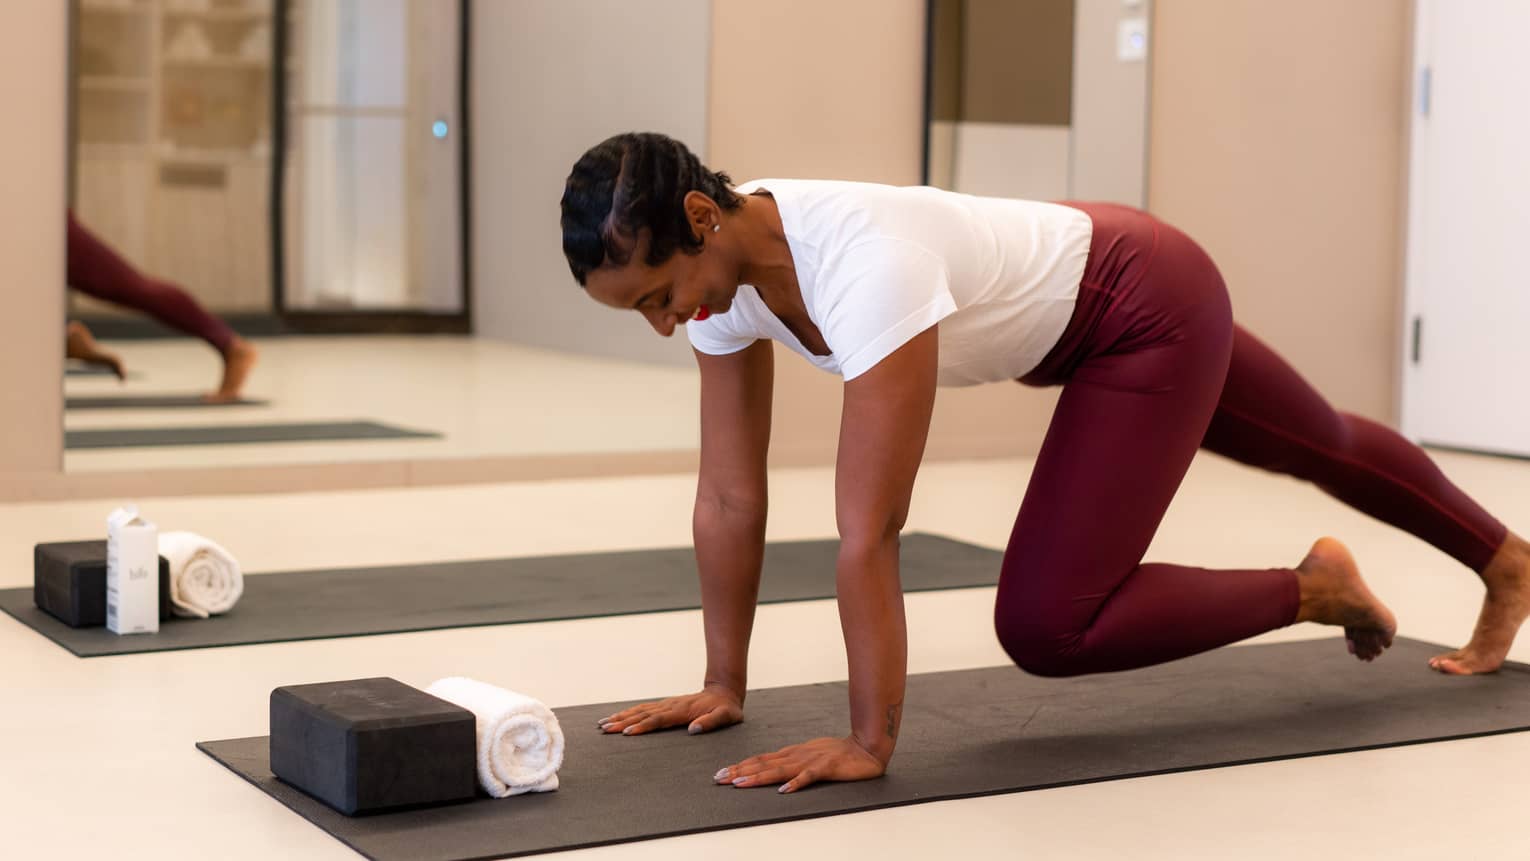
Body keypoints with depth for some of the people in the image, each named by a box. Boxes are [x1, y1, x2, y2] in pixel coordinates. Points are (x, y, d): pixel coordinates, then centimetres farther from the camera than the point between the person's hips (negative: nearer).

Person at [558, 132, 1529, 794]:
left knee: (1048, 626, -15)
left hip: (1152, 305, -8)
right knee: (1322, 448, 30)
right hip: (1067, 314, 8)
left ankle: (1318, 587, 9)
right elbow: (730, 496, -11)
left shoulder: (863, 267, -42)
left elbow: (868, 533, -41)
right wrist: (724, 685, -9)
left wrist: (870, 741, -37)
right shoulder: (719, 267, -18)